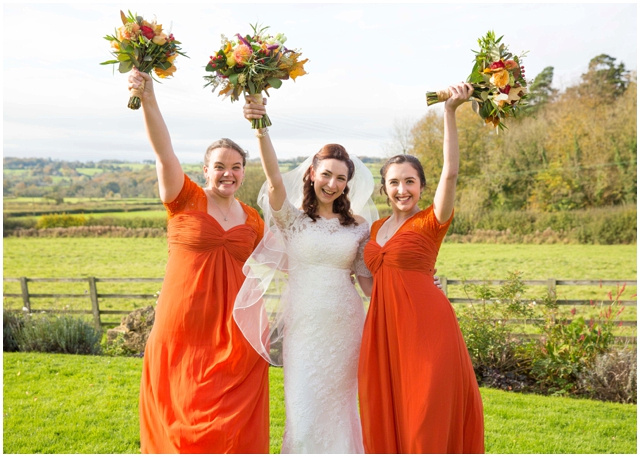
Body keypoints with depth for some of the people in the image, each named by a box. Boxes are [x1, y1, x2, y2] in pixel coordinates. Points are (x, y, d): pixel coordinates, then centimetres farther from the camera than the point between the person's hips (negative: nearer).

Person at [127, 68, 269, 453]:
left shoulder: (252, 220, 8)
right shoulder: (185, 199, -2)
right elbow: (164, 152, -19)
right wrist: (148, 99, -32)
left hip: (235, 334, 3)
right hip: (183, 332, -2)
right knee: (182, 423, 6)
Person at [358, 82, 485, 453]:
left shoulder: (432, 222, -4)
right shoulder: (376, 228, 14)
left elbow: (451, 172, -19)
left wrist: (450, 112, -26)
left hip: (426, 325, -6)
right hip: (385, 326, 6)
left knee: (427, 412, 0)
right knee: (388, 412, 10)